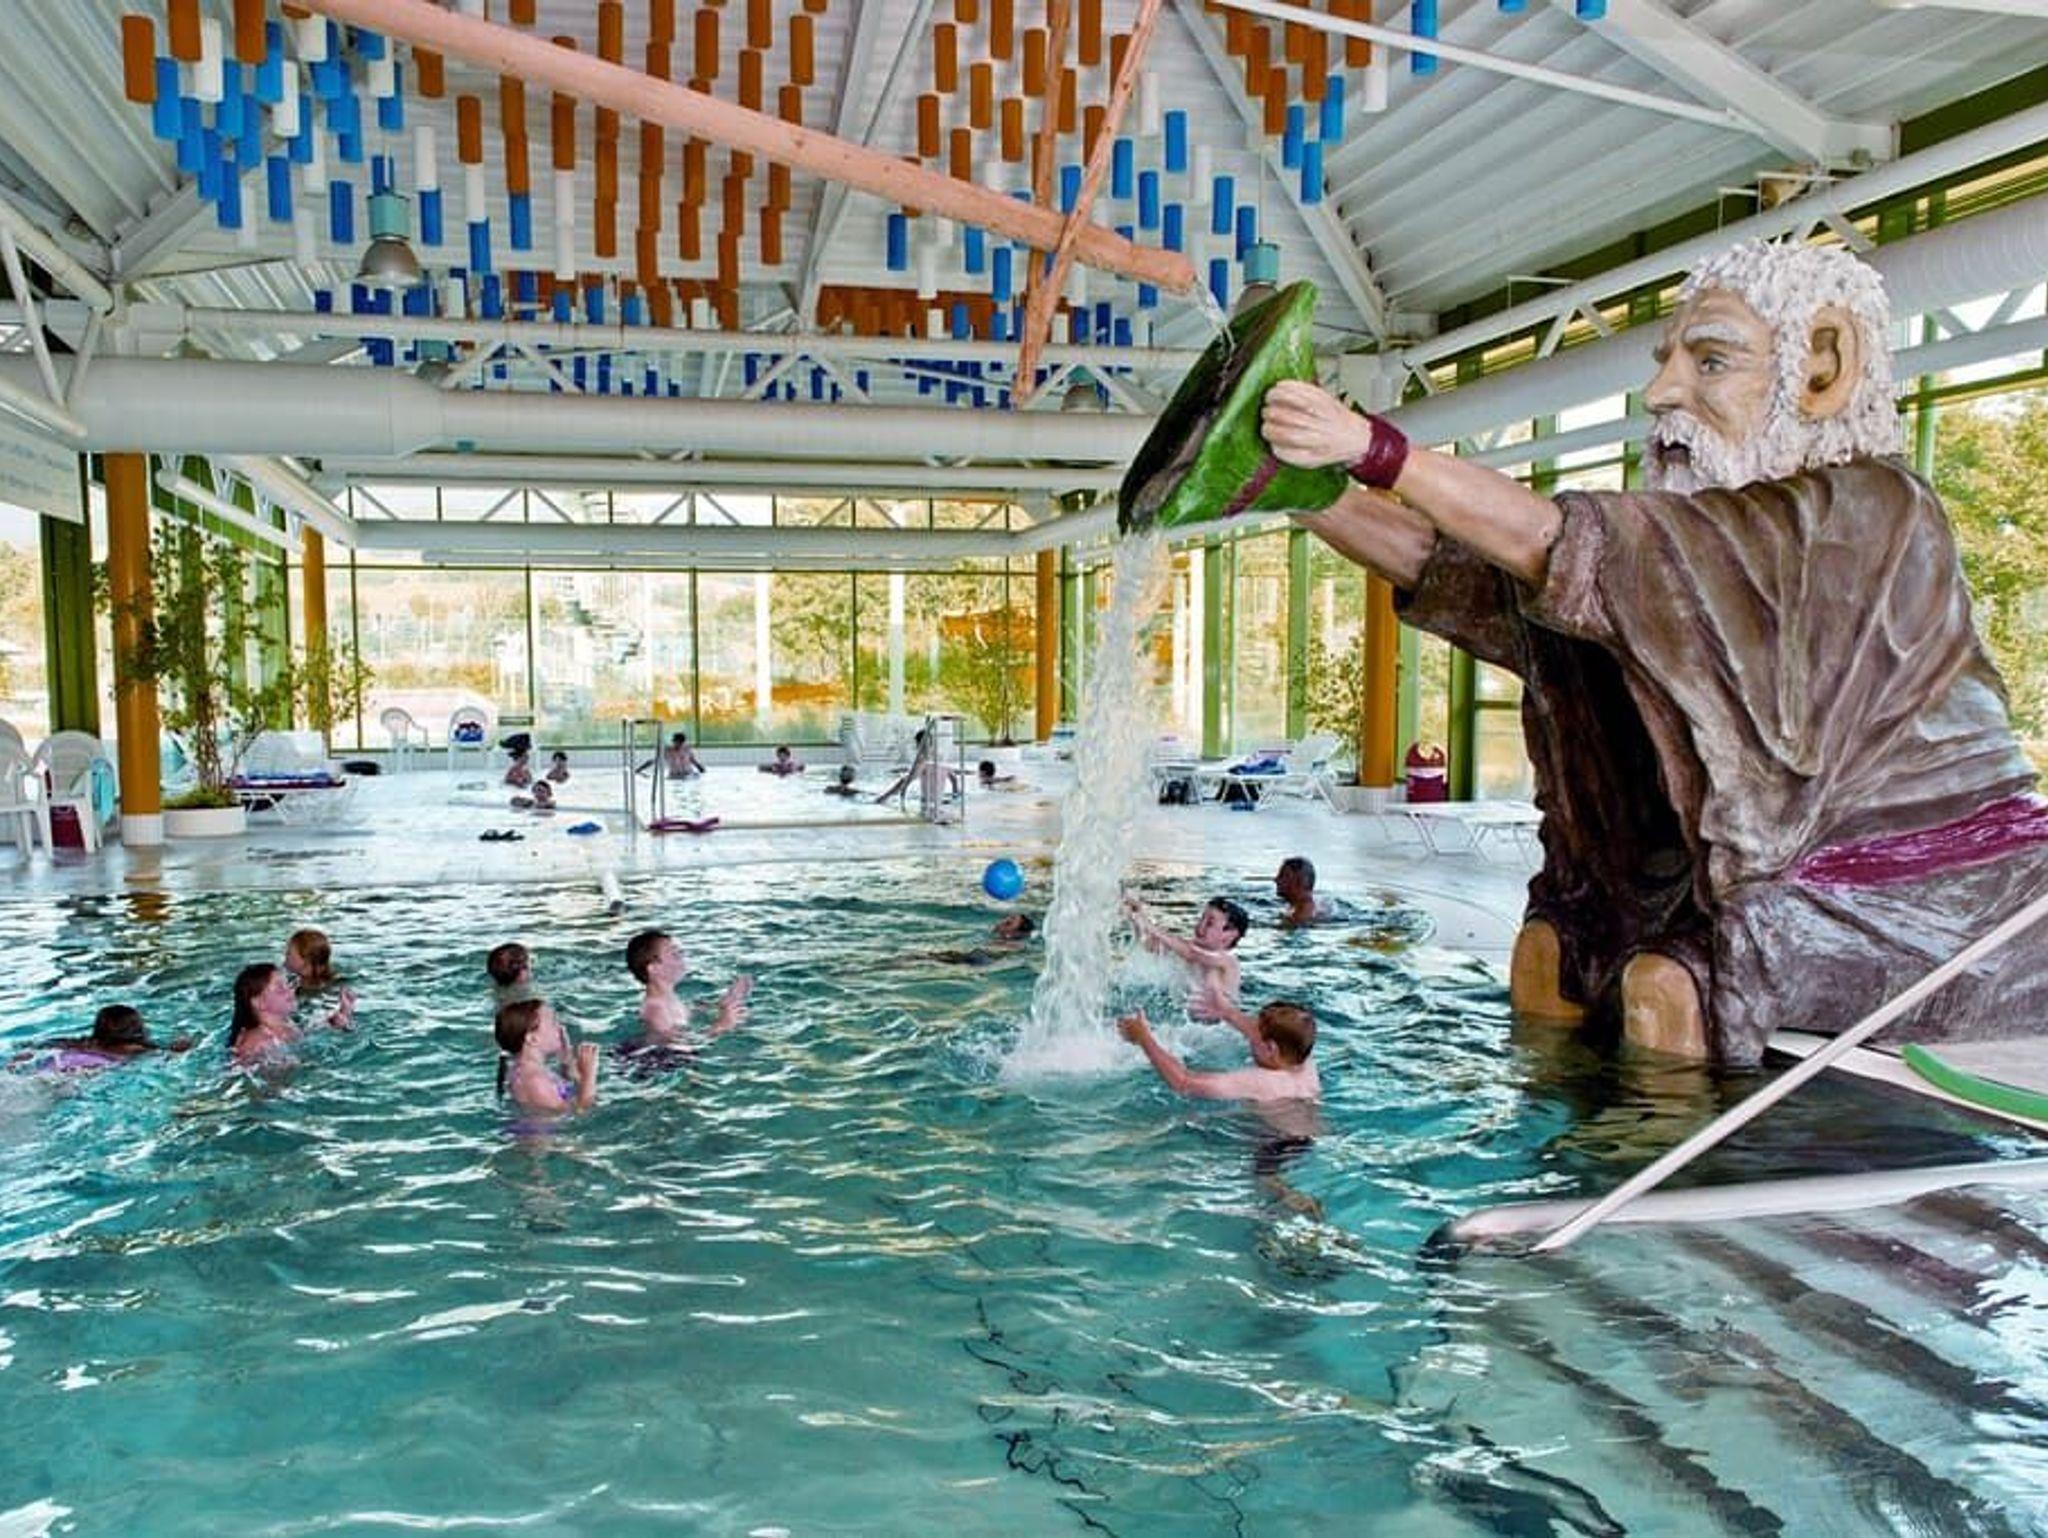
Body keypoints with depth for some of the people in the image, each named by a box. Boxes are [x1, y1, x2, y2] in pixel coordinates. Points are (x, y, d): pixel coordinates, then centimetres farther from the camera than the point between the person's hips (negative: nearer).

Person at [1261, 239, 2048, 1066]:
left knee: (1667, 985, -25)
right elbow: (1447, 560, -4)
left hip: (1936, 896, -7)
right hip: (1791, 874, 8)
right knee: (1554, 942, 0)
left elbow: (1578, 547, -32)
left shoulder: (1866, 511, -19)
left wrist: (1370, 446, -36)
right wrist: (1297, 479, -13)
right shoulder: (1699, 535, 3)